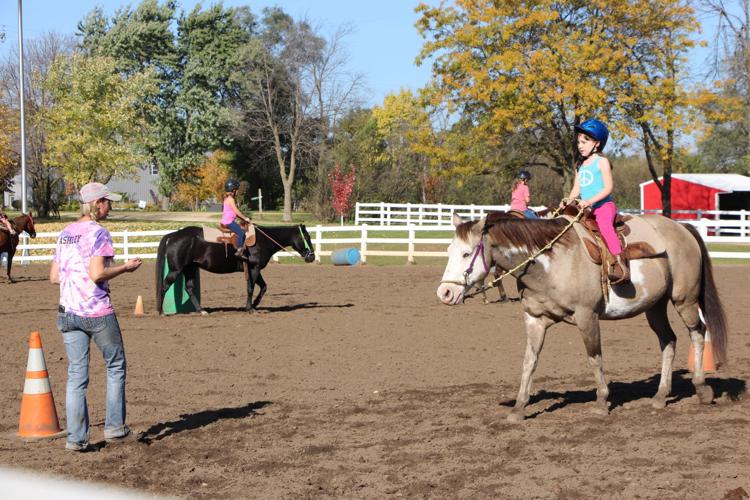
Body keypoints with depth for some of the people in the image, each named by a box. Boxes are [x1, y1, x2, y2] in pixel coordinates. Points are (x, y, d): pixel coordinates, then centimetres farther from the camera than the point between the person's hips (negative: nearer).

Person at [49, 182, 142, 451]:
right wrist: (126, 267, -7)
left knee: (76, 375, 7)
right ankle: (114, 427, 16)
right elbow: (97, 274, -20)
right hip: (98, 312, -6)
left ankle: (76, 437, 5)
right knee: (116, 366, 13)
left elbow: (54, 276, 11)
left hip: (68, 313, 6)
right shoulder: (99, 233, -11)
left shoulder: (65, 233, 10)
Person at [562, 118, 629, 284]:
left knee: (605, 225, -34)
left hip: (604, 205, -9)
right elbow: (577, 188, 16)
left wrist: (590, 201, -24)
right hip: (586, 208, 9)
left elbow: (608, 187, -13)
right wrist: (569, 200, -5)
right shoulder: (581, 165, 18)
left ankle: (620, 265, -44)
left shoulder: (602, 161, -4)